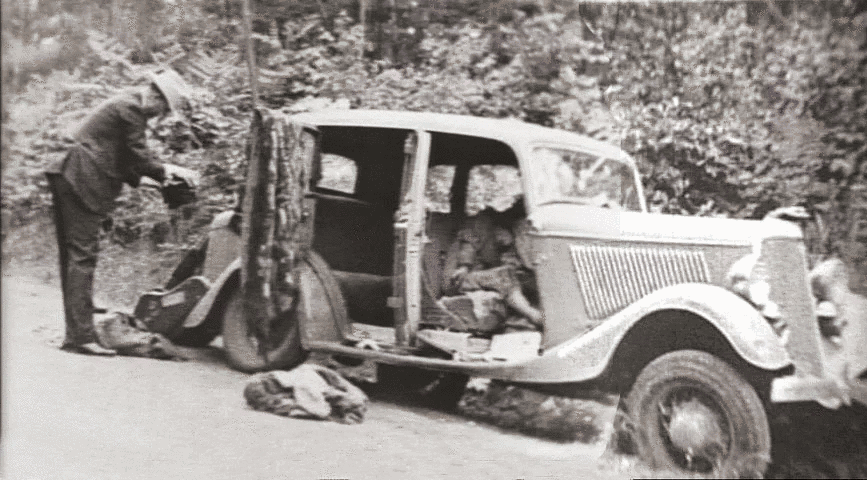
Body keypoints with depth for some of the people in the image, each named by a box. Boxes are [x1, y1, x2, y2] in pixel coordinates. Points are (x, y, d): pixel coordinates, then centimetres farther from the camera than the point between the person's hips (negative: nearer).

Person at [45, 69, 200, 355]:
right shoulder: (131, 109, -12)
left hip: (69, 181, 11)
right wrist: (170, 172, 0)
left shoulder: (127, 104, 20)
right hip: (83, 185, -11)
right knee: (82, 257, -11)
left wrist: (161, 171, 15)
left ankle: (75, 333, 15)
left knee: (73, 258, 10)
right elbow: (139, 157, -13)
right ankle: (81, 336, -10)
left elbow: (124, 159, 22)